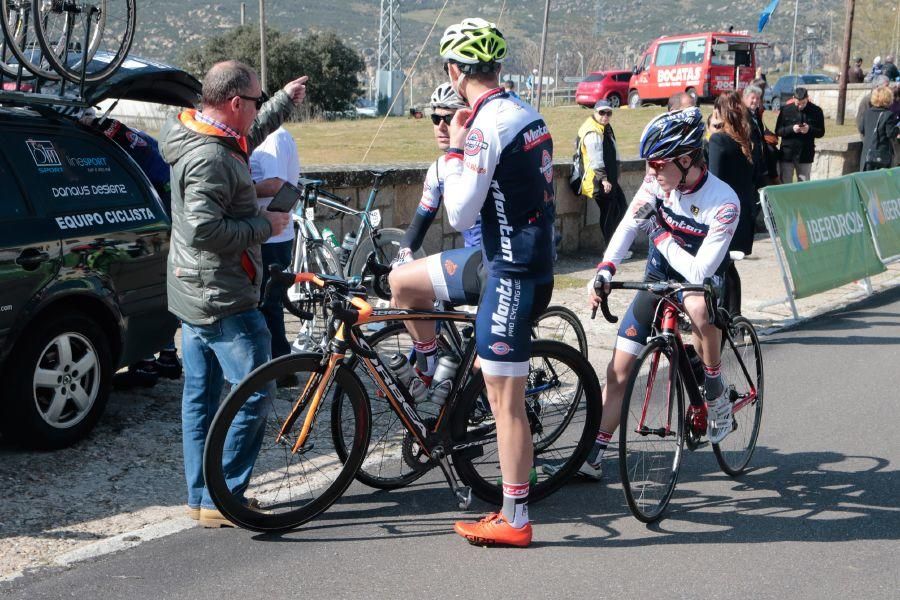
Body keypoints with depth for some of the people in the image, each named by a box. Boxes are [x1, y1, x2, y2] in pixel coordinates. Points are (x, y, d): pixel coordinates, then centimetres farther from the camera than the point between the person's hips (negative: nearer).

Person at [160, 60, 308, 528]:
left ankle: (199, 497, 21)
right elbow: (206, 228, -30)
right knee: (252, 395, -5)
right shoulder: (211, 159, -22)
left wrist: (286, 100, 37)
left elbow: (249, 136, 31)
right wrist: (265, 225, -18)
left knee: (199, 396, 13)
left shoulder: (197, 139, 11)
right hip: (223, 298, -11)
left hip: (193, 294, 11)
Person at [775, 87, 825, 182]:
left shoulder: (816, 111, 0)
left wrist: (810, 129, -16)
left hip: (805, 155, 1)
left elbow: (821, 132, 4)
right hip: (787, 153, -1)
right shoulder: (786, 110, -3)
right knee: (785, 183, 3)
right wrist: (791, 129, -19)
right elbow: (778, 131, -1)